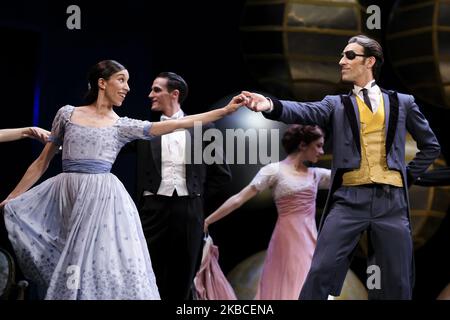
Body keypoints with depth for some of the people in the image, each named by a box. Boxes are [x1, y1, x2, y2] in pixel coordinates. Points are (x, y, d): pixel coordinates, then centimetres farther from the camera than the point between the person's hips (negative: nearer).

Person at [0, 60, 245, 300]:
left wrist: (226, 110, -5)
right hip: (66, 195, 0)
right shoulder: (67, 114, 8)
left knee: (102, 261, -6)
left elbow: (177, 124, 1)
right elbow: (42, 162, 13)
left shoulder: (123, 126, 8)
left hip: (103, 198, 0)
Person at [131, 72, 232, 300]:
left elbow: (222, 173, 10)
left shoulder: (201, 128, 6)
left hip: (188, 211, 0)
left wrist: (200, 197, 6)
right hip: (154, 210, 0)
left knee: (182, 281, 7)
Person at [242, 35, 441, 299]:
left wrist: (409, 176, 12)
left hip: (391, 200, 1)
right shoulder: (336, 105, 11)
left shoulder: (402, 102, 13)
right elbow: (305, 111, -10)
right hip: (349, 199, 0)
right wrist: (271, 105, -29)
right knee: (321, 273, -10)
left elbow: (431, 146, 22)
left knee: (397, 283, 3)